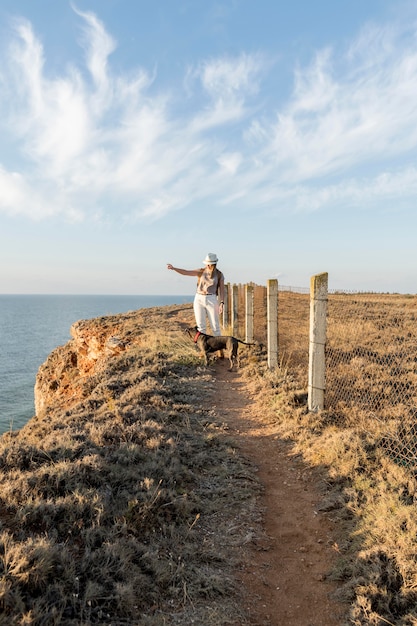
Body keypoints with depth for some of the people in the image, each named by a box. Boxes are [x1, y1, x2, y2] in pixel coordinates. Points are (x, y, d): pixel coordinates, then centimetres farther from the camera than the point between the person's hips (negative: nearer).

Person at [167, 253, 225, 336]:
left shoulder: (219, 275, 0)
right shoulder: (201, 271, 1)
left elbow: (222, 290, -2)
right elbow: (185, 272, -10)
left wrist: (222, 303, -14)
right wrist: (173, 268, -25)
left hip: (211, 300, -1)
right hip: (199, 299, 1)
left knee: (215, 326, 0)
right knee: (200, 326, 1)